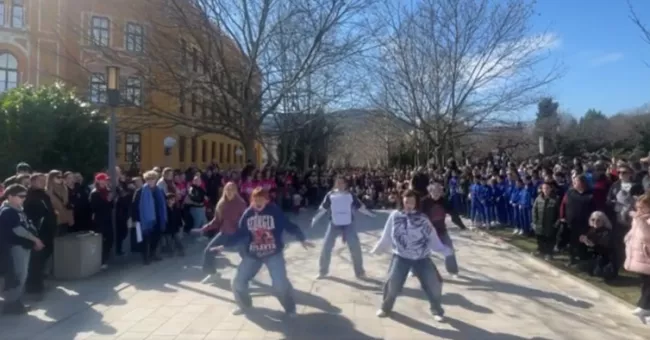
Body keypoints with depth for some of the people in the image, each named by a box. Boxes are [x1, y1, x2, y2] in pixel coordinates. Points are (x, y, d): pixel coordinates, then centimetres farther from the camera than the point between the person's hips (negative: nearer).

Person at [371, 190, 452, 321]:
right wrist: (377, 249, 7)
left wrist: (445, 250, 1)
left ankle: (437, 309, 26)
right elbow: (387, 236, 4)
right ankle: (385, 307, 19)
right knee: (392, 282, -9)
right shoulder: (395, 216, -4)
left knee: (434, 283, 0)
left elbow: (432, 237, 3)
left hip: (422, 258, 1)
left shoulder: (422, 218, -1)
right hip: (401, 257, -1)